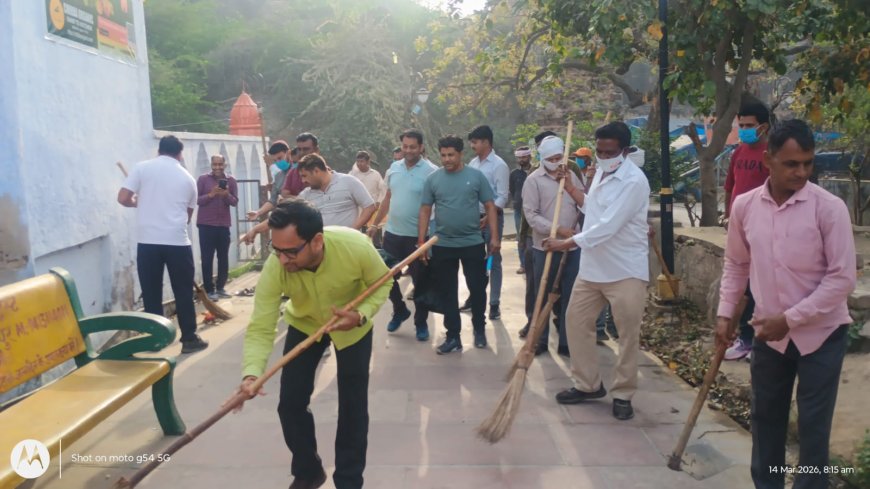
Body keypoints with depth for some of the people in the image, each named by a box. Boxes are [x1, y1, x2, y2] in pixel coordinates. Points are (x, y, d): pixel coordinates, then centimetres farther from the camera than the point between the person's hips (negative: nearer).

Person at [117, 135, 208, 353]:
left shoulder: (142, 168, 4)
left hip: (147, 240, 0)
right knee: (183, 292, 9)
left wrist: (140, 202, 18)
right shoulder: (187, 178, 11)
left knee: (151, 293, 8)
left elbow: (123, 199, -2)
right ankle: (189, 338, 13)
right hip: (177, 241, 0)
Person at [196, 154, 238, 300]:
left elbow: (235, 202, 2)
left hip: (224, 225, 2)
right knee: (207, 259, -2)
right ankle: (209, 290, 4)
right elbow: (196, 199, -4)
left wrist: (227, 195, -18)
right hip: (206, 225, -2)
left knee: (223, 258, 5)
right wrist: (210, 195, -20)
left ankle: (220, 288, 15)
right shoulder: (203, 179, 0)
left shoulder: (231, 180, 6)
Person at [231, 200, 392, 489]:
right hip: (304, 324, 1)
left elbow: (383, 282, -17)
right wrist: (251, 372, -50)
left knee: (352, 405, 0)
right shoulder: (274, 268, -35)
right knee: (291, 403, 0)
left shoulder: (356, 247, -38)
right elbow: (260, 327, -33)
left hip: (353, 326, -1)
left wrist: (362, 315, -34)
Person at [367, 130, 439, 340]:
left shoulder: (431, 171, -12)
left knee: (419, 280, 6)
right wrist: (375, 224, 14)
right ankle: (400, 310, 35)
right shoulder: (394, 168, 6)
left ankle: (421, 322, 22)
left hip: (417, 236, -5)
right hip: (392, 233, 5)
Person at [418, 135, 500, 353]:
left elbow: (490, 207, 0)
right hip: (442, 245, 1)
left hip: (473, 243, -1)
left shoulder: (476, 176, -2)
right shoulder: (433, 179, 1)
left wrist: (494, 237, -6)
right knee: (448, 292, 7)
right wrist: (421, 242, -2)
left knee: (477, 288, 6)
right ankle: (453, 336, 18)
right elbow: (425, 211, 3)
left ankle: (479, 329, 28)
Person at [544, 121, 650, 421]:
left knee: (628, 334, 1)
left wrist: (566, 244, -25)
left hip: (626, 272, -8)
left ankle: (623, 394, 16)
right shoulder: (601, 173, 9)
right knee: (576, 321, 11)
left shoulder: (634, 181, -19)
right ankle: (588, 385, 25)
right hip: (592, 267, 8)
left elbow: (608, 226, -26)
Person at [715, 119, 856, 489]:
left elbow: (842, 278, -15)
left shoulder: (829, 208, -15)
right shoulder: (744, 206, -3)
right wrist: (725, 313, 5)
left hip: (821, 333, -4)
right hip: (769, 332, 4)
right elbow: (736, 265, 10)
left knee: (813, 423, 5)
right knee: (765, 416, 16)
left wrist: (790, 318, -18)